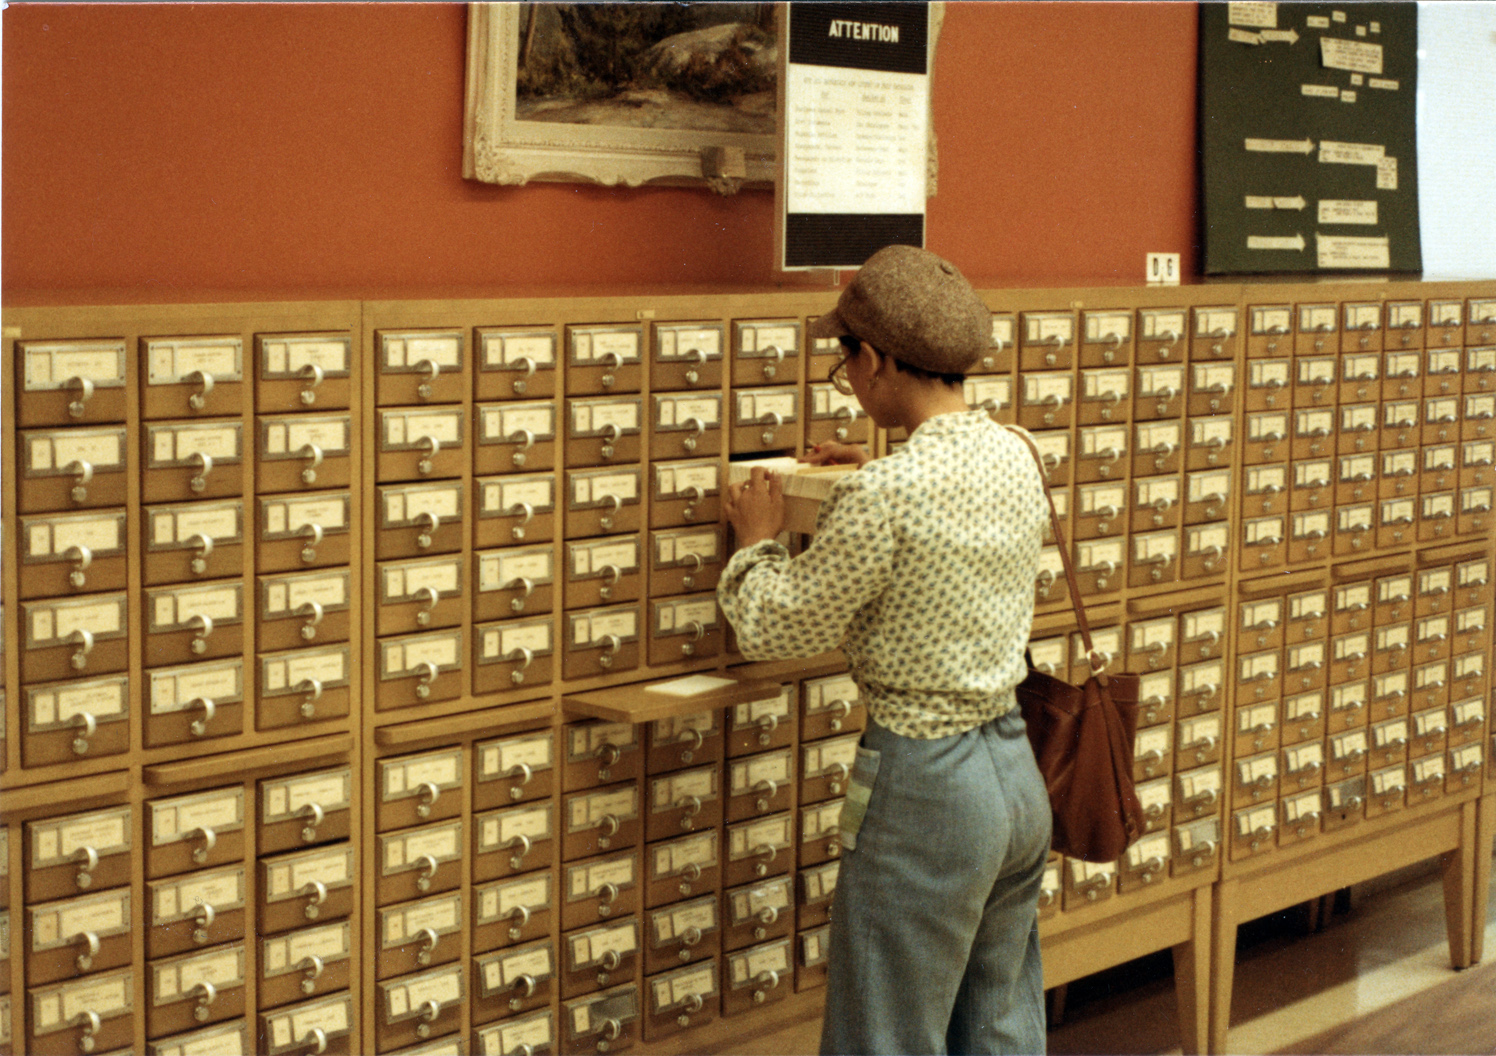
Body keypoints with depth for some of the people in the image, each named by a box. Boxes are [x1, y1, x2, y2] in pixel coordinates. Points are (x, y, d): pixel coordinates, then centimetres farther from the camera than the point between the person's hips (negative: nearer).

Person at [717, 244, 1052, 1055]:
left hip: (924, 788, -8)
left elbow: (772, 630, -12)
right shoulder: (1015, 458, 2)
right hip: (1018, 772, 8)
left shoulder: (883, 498, -22)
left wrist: (756, 539, 5)